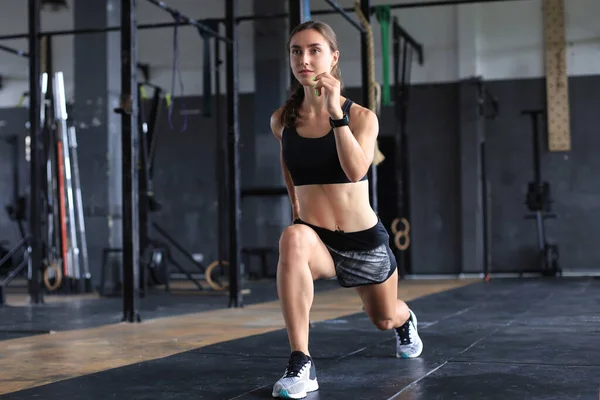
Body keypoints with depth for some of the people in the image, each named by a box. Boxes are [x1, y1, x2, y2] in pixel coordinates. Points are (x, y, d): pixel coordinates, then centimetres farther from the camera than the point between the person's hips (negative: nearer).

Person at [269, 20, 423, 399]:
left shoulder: (362, 116, -10)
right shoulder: (282, 121, -3)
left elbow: (355, 171, -29)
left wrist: (335, 111, -31)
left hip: (364, 238, 0)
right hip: (316, 239, 0)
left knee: (385, 319, 22)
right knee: (293, 240, -38)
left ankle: (406, 322, 65)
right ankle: (301, 364, -36)